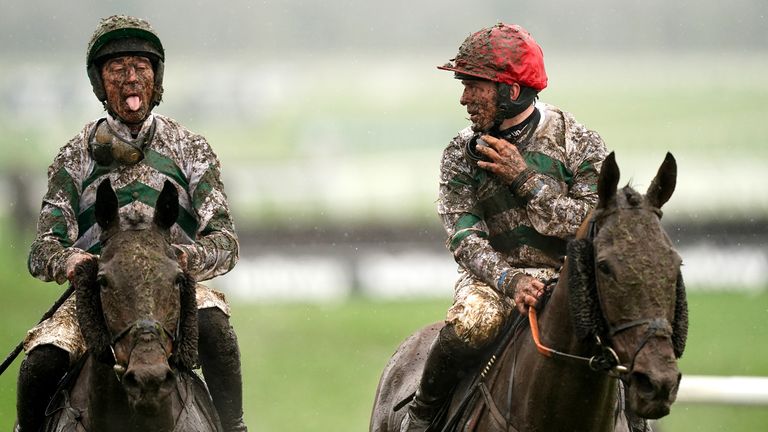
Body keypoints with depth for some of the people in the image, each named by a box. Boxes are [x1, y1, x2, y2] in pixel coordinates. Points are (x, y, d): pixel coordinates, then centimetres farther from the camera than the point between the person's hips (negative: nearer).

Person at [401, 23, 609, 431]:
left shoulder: (580, 143, -3)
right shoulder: (462, 153, 3)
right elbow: (465, 239, -6)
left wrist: (525, 179, -16)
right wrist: (509, 280, -26)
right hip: (495, 276, 0)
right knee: (471, 322, -34)